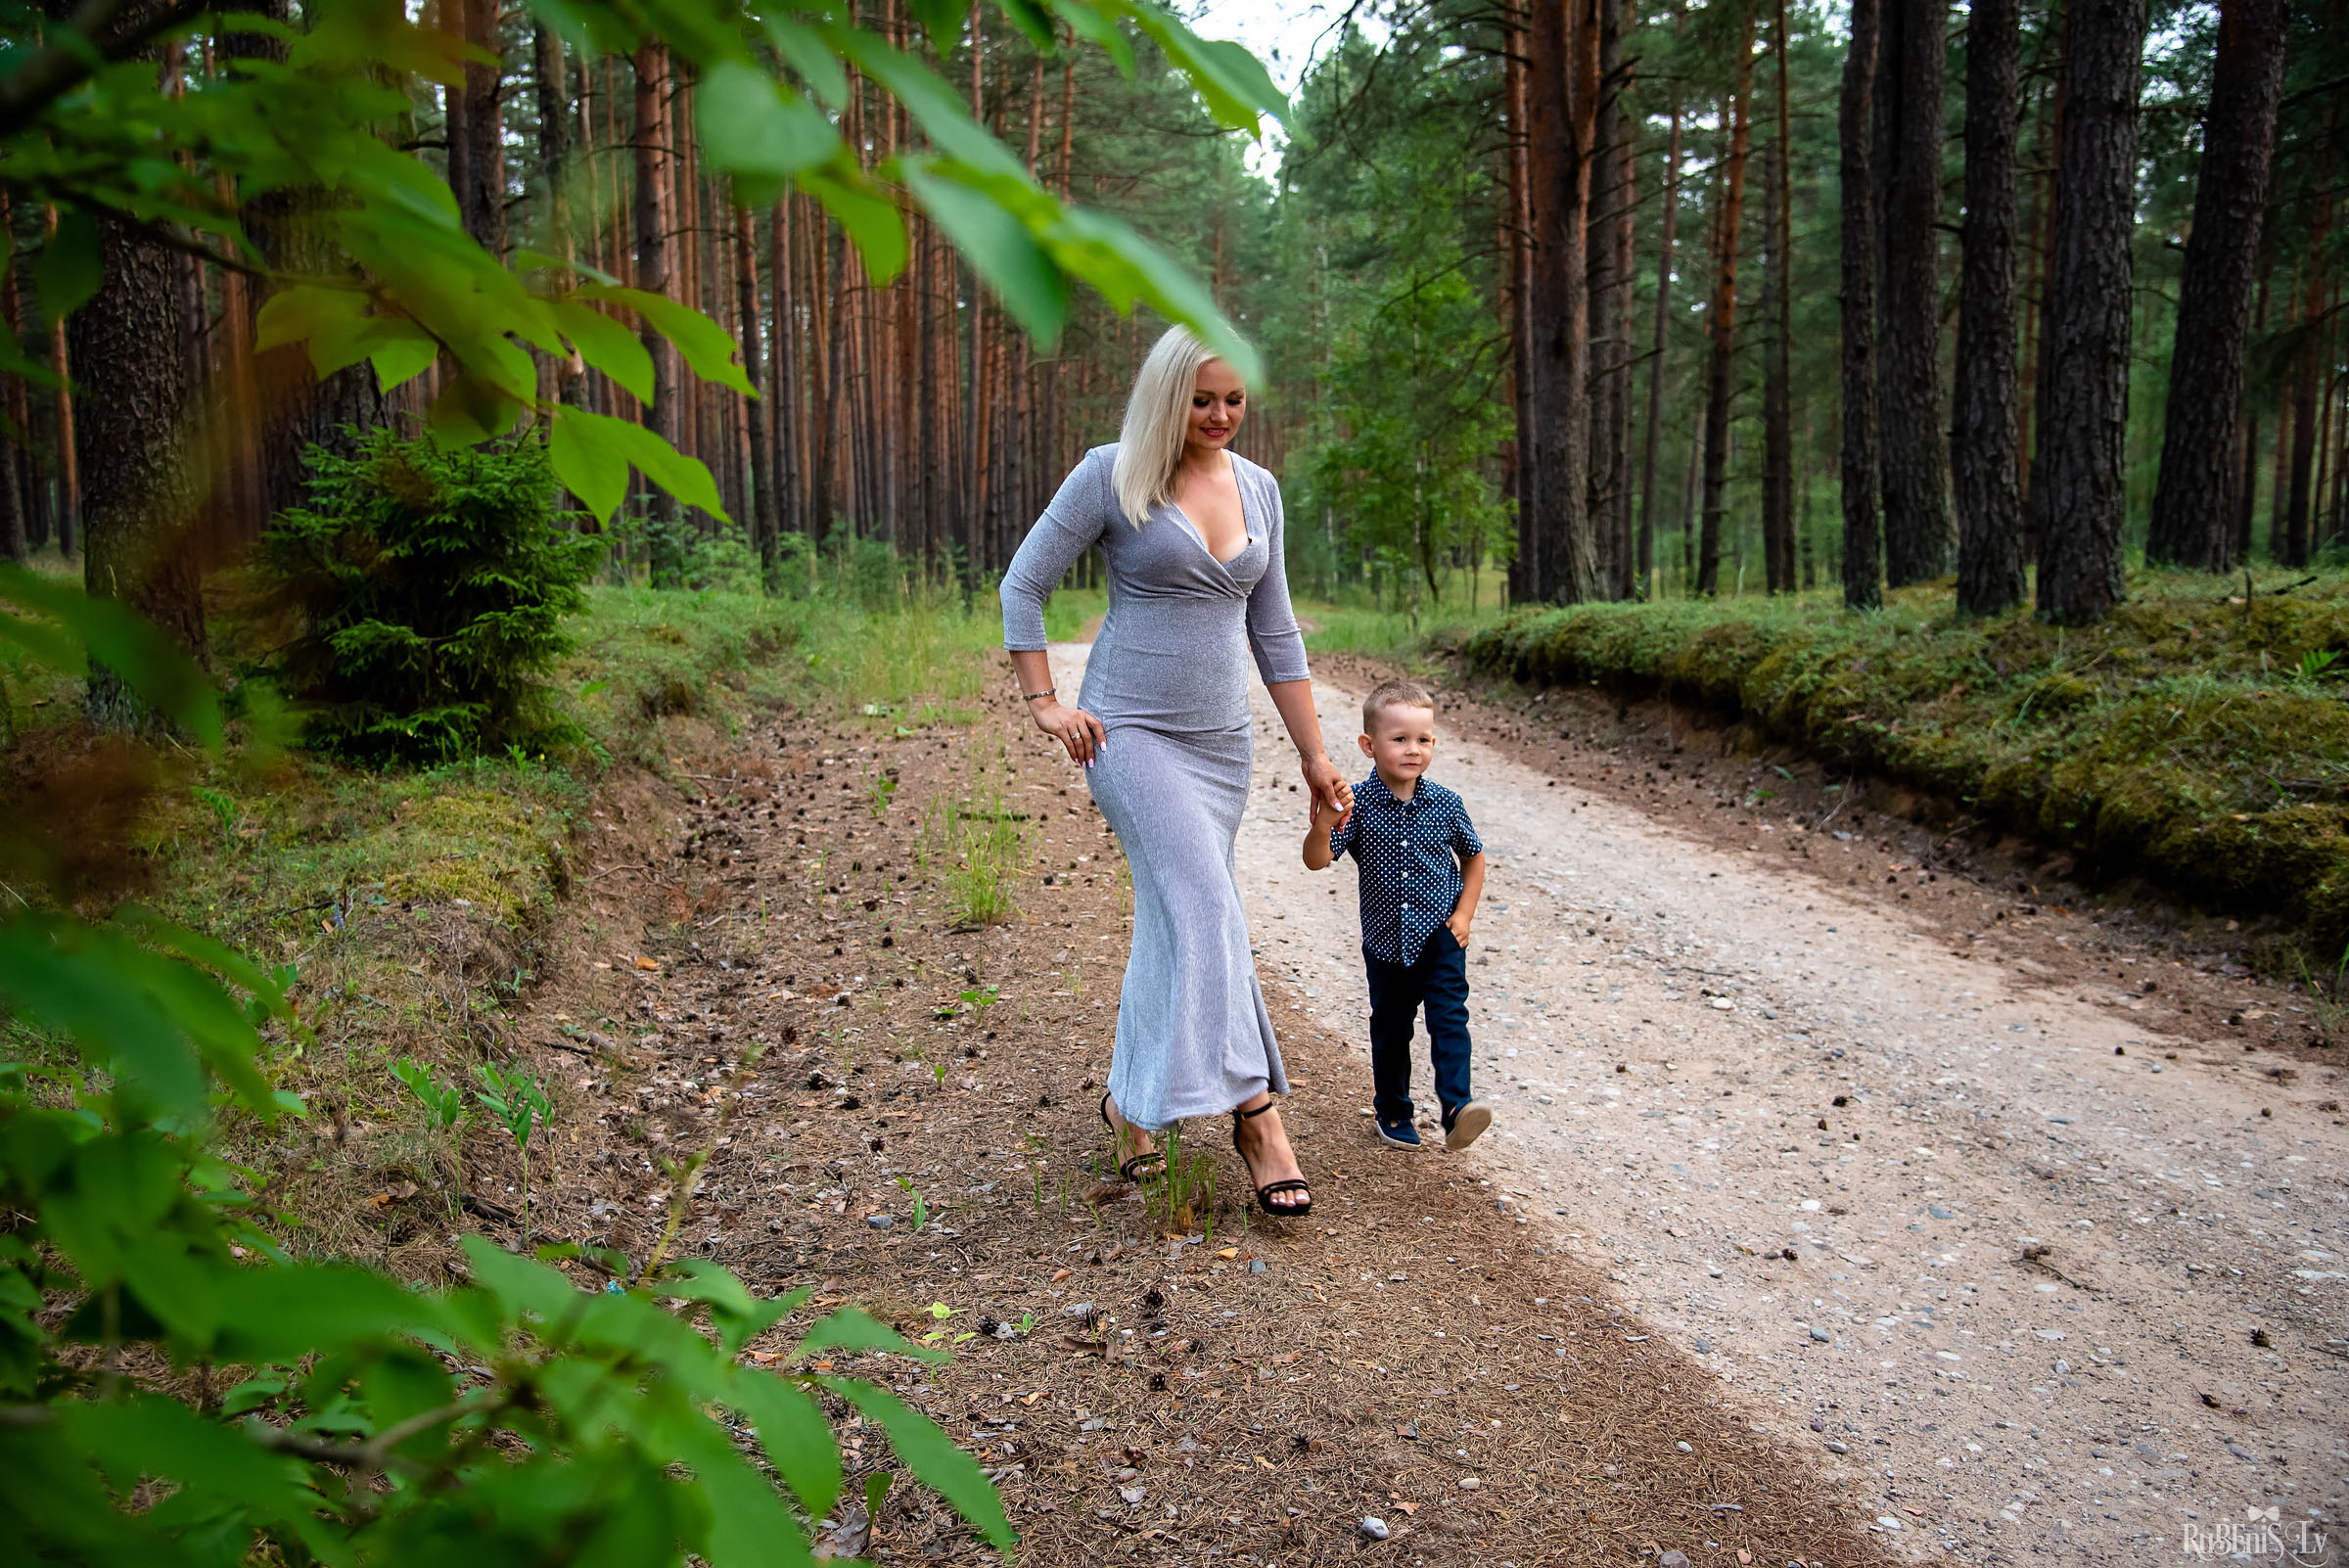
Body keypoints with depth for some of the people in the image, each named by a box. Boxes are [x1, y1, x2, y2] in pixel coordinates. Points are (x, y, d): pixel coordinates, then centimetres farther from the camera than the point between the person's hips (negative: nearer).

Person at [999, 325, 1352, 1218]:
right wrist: (1043, 703, -7)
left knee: (1174, 919, 11)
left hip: (1221, 739, 6)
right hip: (1130, 730, -5)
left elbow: (1273, 631, 13)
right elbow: (1023, 585, -1)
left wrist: (1314, 755, 11)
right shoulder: (1112, 475, -6)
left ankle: (1131, 1098, 28)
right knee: (1206, 906, -19)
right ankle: (1254, 1111, -19)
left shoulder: (1258, 488, 9)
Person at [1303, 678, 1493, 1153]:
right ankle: (1393, 1110, 30)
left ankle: (1456, 1106, -18)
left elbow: (1473, 858, 9)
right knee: (1390, 1028, 14)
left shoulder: (1445, 804, -7)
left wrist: (1463, 913, 0)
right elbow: (1316, 861, -19)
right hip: (1386, 940, 1)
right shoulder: (1357, 804, -12)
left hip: (1439, 936, 0)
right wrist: (1322, 828, -39)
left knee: (1449, 1016, -15)